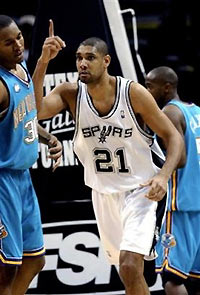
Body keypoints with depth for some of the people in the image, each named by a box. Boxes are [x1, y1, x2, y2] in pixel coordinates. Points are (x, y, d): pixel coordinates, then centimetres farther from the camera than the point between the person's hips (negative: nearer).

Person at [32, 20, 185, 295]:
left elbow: (172, 136, -8)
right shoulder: (71, 94, -8)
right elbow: (35, 111, -27)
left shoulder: (133, 92, -15)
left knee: (130, 265, -21)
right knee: (127, 266, 16)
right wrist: (43, 62, -34)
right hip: (103, 194, 4)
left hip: (138, 190, -4)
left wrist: (163, 176, -25)